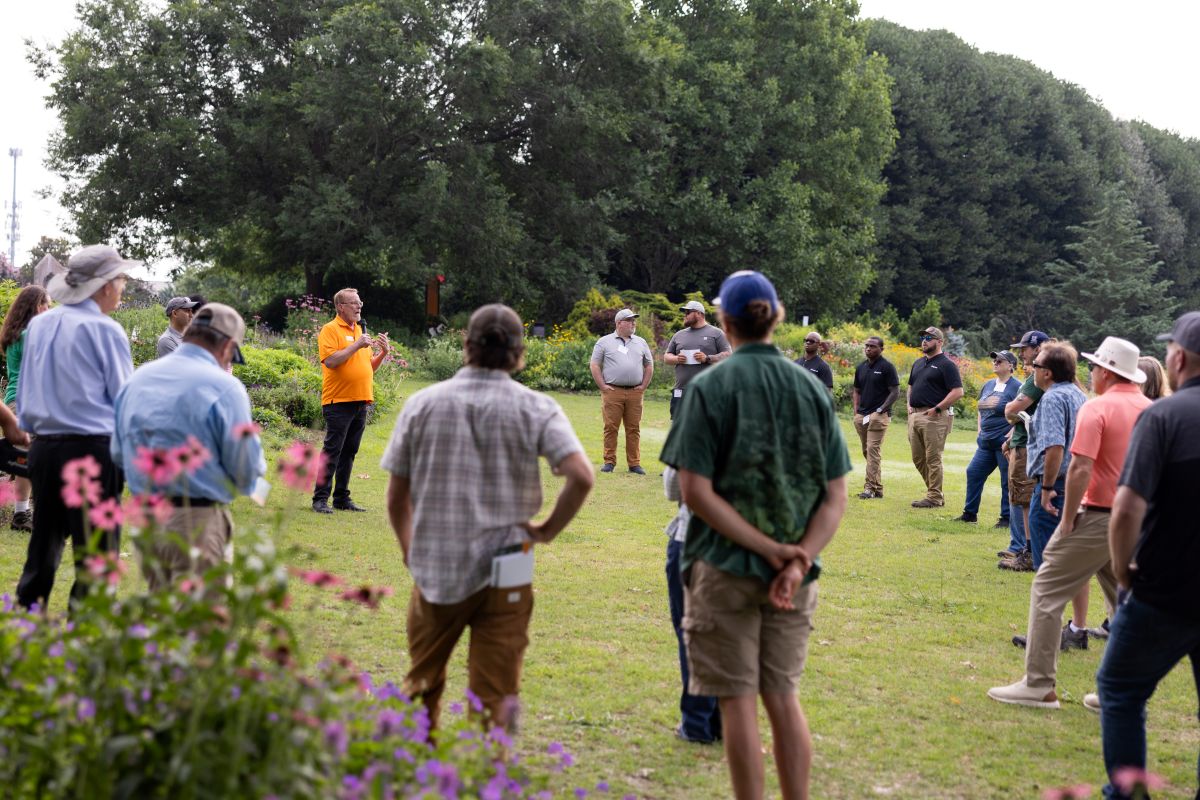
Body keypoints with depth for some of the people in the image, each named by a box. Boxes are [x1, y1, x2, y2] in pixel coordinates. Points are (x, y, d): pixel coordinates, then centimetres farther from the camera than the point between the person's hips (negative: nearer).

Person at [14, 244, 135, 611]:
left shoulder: (38, 325, 10)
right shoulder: (105, 330, -9)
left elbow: (24, 393, 17)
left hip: (42, 447, 6)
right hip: (92, 449, -6)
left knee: (43, 544, 14)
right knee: (96, 553, 0)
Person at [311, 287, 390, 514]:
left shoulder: (360, 331, 19)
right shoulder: (330, 330, -4)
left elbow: (370, 367, 22)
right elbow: (330, 361, -19)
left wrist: (384, 352, 5)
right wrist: (357, 345, -18)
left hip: (360, 401, 7)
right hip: (339, 401, -7)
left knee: (349, 452, 10)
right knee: (332, 451, -7)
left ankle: (342, 498, 14)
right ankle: (320, 499, -3)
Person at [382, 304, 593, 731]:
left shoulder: (422, 404, 0)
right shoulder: (535, 409, -6)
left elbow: (397, 496, 3)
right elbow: (581, 476, -20)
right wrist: (548, 530, -5)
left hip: (434, 570, 2)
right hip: (505, 574, -2)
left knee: (421, 688, 21)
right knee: (493, 699, 6)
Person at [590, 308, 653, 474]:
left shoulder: (641, 342, 16)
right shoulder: (605, 342, 6)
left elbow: (649, 365, 20)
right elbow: (595, 365, 4)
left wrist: (643, 386, 9)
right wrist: (603, 386, -4)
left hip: (635, 392, 3)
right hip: (612, 391, -3)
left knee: (634, 429, 2)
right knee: (610, 427, -4)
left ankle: (634, 463, 6)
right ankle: (609, 462, 2)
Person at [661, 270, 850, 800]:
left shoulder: (711, 387, -8)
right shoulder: (812, 389, 4)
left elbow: (695, 491, -15)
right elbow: (835, 498, -1)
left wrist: (770, 550, -14)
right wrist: (798, 560, -10)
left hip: (724, 567, -4)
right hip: (794, 576, 4)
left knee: (739, 701, 4)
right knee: (783, 697, 14)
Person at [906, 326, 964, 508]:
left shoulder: (946, 364, -7)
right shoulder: (918, 363, 19)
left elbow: (958, 391, -14)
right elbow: (911, 386, 30)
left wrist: (937, 409, -17)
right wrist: (909, 405, 14)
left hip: (934, 417, -9)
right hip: (915, 416, 9)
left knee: (933, 459, -6)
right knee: (918, 459, 11)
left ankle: (934, 497, -1)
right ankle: (934, 491, 21)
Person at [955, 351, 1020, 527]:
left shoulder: (1016, 387, -10)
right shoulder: (988, 385, 14)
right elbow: (980, 410, 24)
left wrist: (1011, 436, -20)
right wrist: (979, 431, 14)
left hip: (1005, 442, -8)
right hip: (986, 443, 8)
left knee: (1008, 481, 0)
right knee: (973, 473, 7)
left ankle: (1007, 518, 10)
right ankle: (970, 513, 17)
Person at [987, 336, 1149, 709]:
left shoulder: (1096, 408, -12)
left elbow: (1080, 470, -19)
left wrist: (1067, 520, -12)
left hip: (1098, 517, -7)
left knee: (1047, 592, 1)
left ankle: (1039, 685, -1)